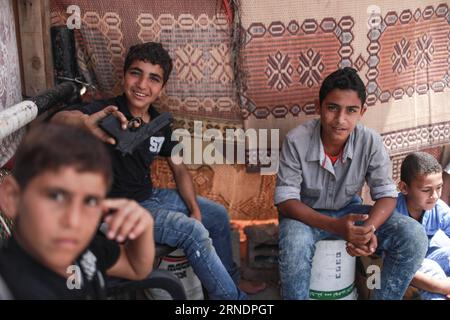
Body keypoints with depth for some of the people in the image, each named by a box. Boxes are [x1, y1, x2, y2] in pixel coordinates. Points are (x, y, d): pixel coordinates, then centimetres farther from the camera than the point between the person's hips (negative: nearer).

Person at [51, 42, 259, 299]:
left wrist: (195, 209, -6)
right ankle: (232, 297, -1)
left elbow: (179, 169, 8)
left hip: (149, 196, 8)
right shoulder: (108, 113, -21)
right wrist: (84, 121, -65)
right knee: (193, 231, -22)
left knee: (218, 215, 12)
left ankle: (231, 283, 32)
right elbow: (58, 120, -41)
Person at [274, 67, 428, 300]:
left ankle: (384, 297, 3)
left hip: (349, 211, 3)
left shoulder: (370, 142, -17)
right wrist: (335, 226, -37)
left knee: (413, 236, -18)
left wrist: (368, 229, -34)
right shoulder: (296, 141, -24)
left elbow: (386, 195, -11)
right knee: (295, 244, -38)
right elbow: (285, 200, -23)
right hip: (306, 215, -3)